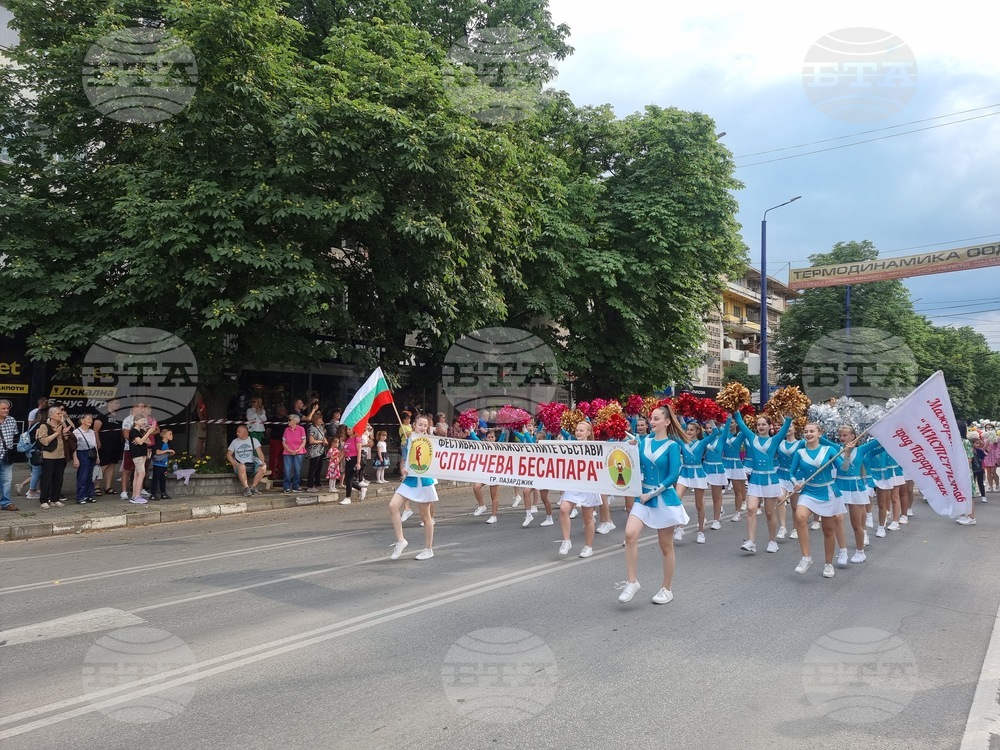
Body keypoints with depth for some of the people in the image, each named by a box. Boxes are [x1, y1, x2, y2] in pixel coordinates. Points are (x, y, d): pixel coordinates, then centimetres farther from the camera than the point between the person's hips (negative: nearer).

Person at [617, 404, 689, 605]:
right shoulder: (643, 441, 4)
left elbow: (673, 476, -14)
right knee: (630, 533, -17)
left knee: (665, 546, 7)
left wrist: (652, 494, -16)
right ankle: (632, 581, -5)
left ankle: (667, 589, 22)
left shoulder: (672, 445, -9)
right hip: (644, 496, 4)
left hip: (664, 498, -4)